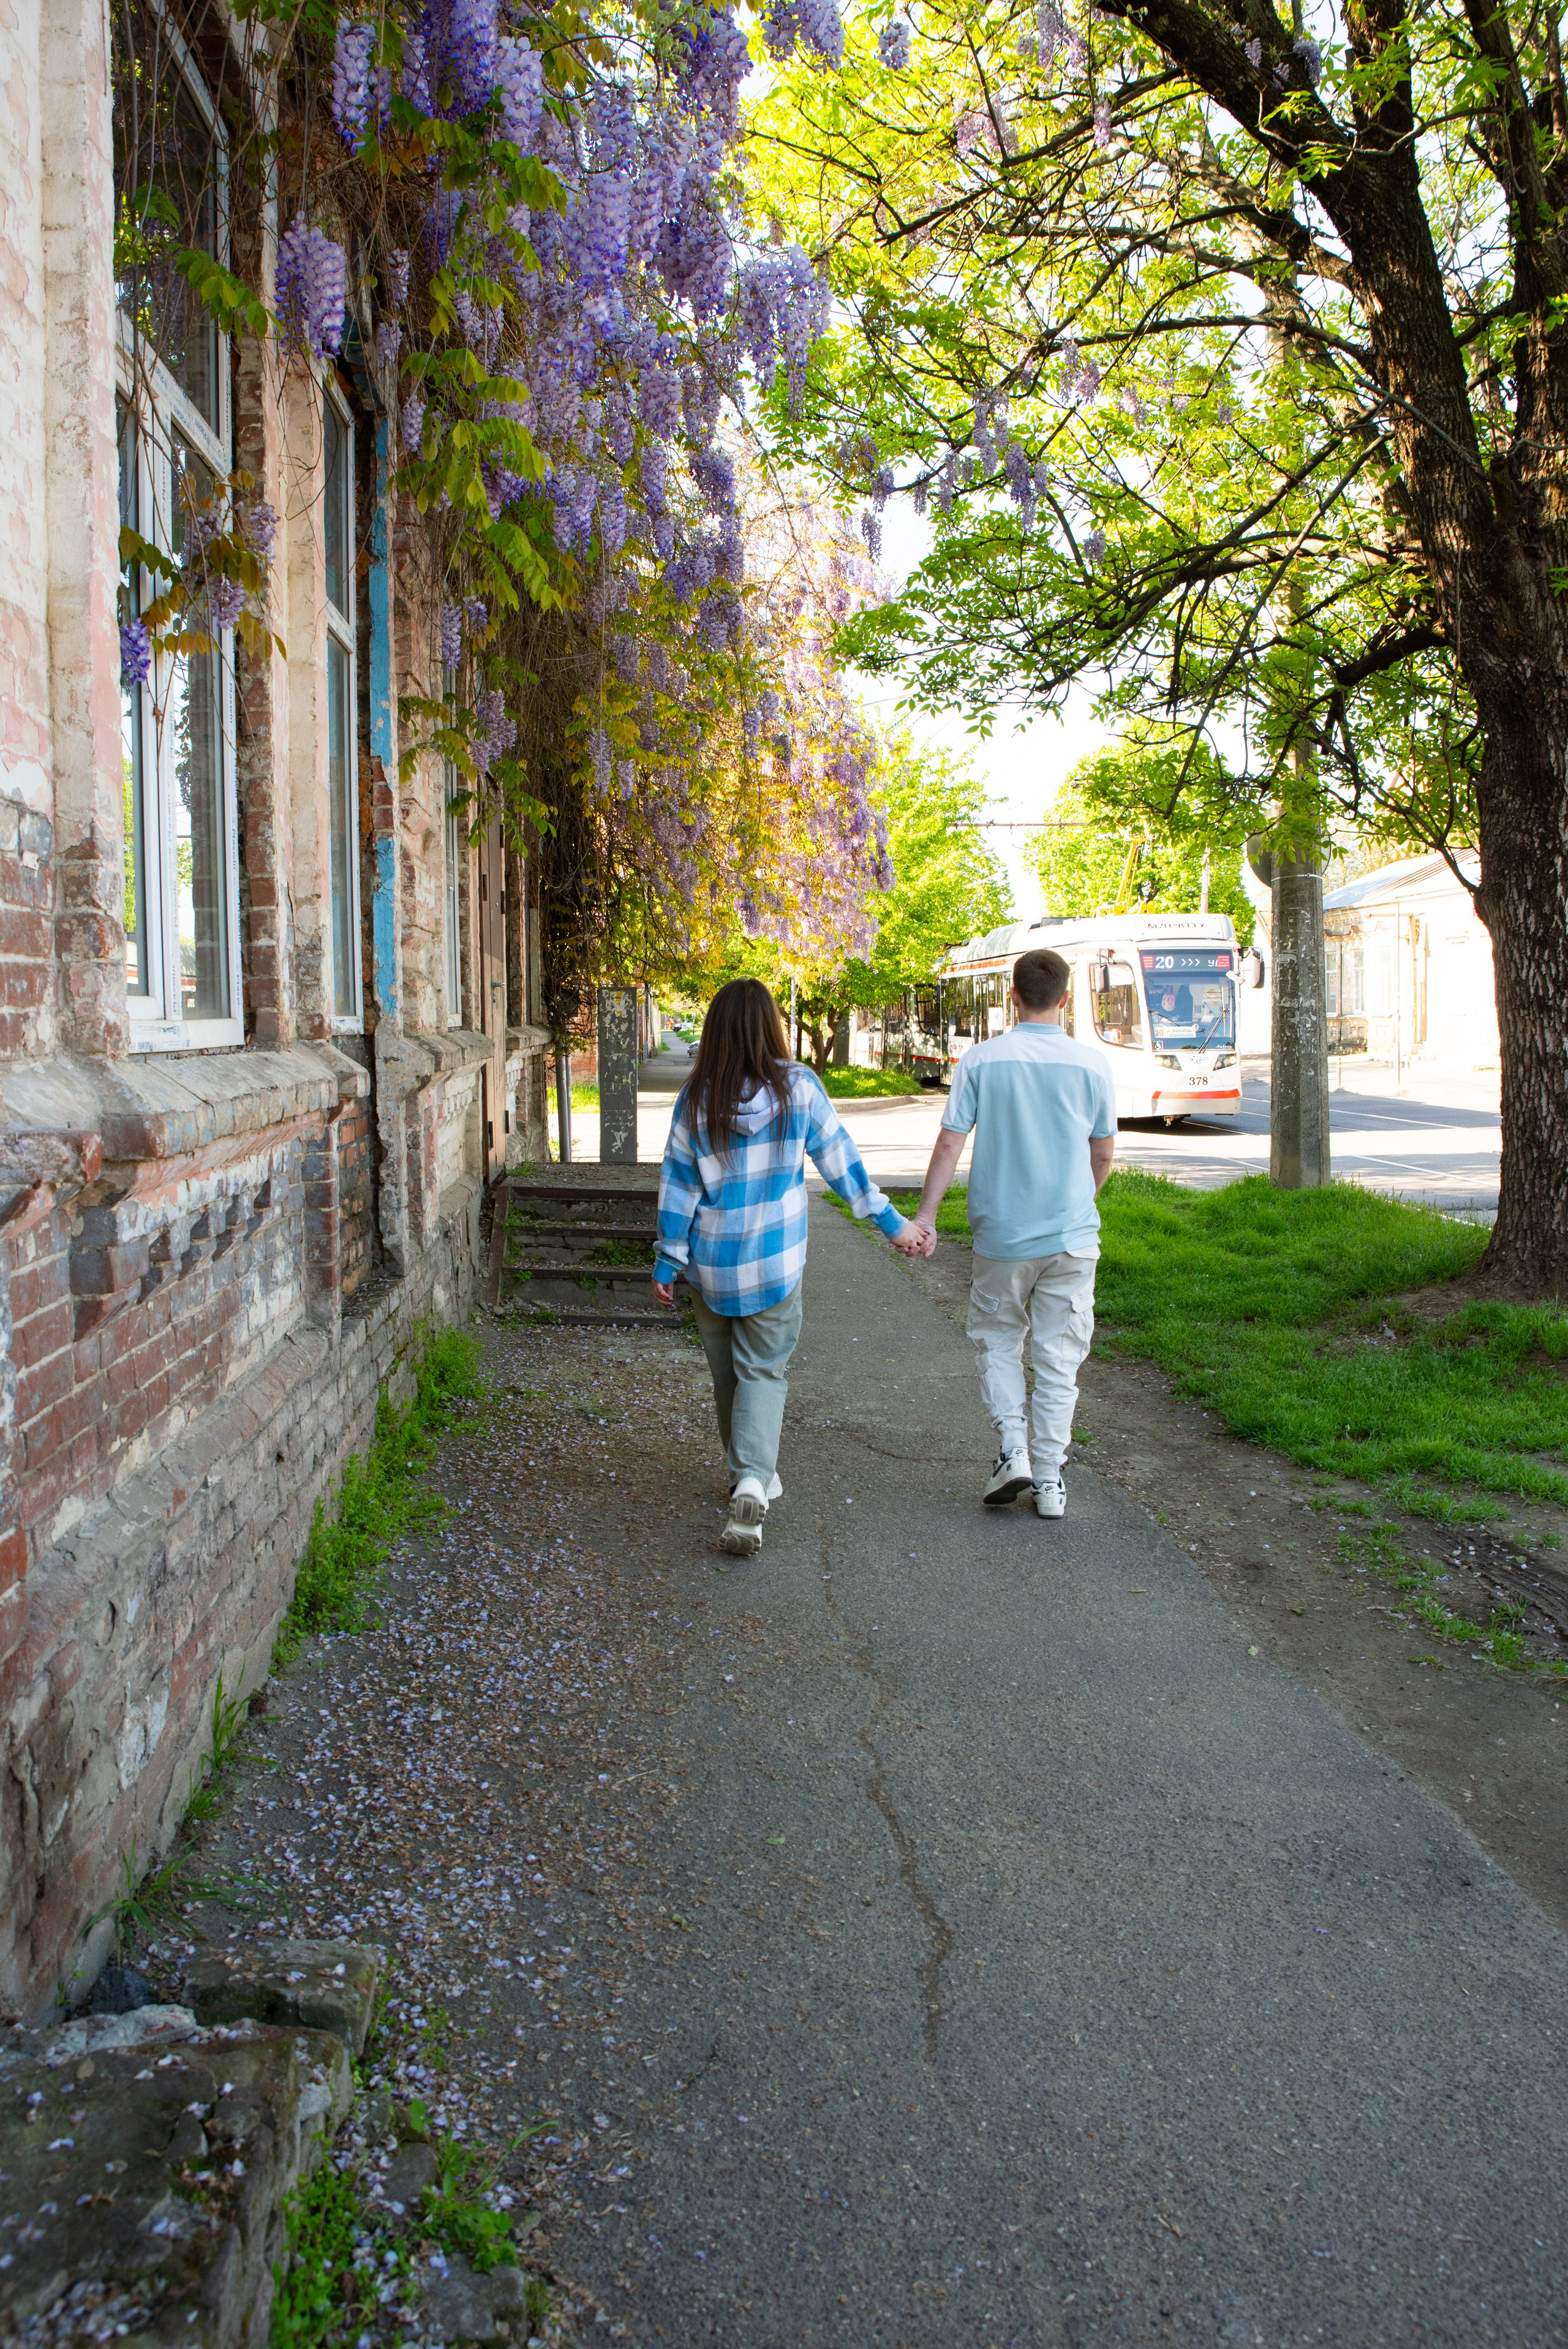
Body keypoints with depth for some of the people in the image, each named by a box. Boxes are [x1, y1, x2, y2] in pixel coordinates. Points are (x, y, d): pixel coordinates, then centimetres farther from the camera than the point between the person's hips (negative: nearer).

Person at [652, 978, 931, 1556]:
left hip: (711, 1263, 2)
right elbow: (840, 1161, -3)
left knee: (727, 1371, 17)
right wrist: (892, 1223, 7)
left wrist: (667, 1263, 6)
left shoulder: (695, 1098, -6)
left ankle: (747, 1475, 31)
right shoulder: (798, 1087, -8)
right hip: (775, 1262, -1)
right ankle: (752, 1479, -15)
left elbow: (678, 1184, -2)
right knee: (763, 1371, 3)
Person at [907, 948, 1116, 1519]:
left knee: (996, 1342, 18)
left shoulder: (982, 1060, -6)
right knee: (1058, 1358, 8)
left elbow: (950, 1144, -6)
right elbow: (1104, 1154, 6)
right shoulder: (1092, 1065, -3)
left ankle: (1013, 1445, 3)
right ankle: (1048, 1480, 12)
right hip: (1071, 1236, 1)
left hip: (1002, 1236, 0)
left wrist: (925, 1215, 2)